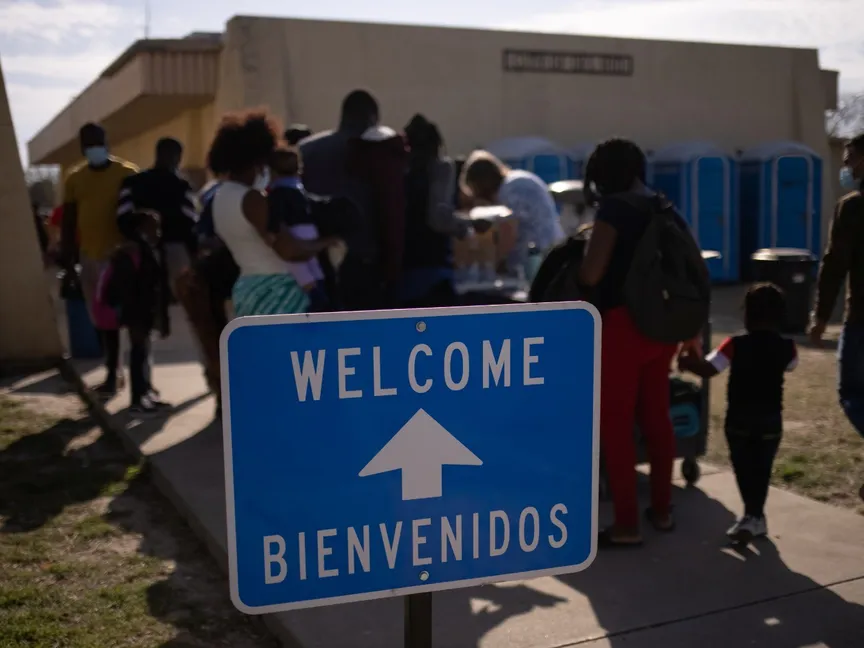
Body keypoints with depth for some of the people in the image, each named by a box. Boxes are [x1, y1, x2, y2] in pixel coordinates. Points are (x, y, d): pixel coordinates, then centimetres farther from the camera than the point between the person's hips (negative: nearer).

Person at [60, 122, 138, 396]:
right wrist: (67, 261, 6)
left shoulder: (127, 173, -3)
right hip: (90, 256, 4)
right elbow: (68, 222, 11)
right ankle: (113, 373, 18)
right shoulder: (74, 179, 8)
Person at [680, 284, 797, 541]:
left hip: (739, 418, -2)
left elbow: (708, 369, -22)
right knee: (761, 469, 13)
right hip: (771, 420, 2)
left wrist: (686, 361, -5)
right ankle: (755, 516, 15)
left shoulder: (735, 345, -13)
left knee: (743, 468, 7)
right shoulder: (786, 348, -4)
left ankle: (752, 516, -2)